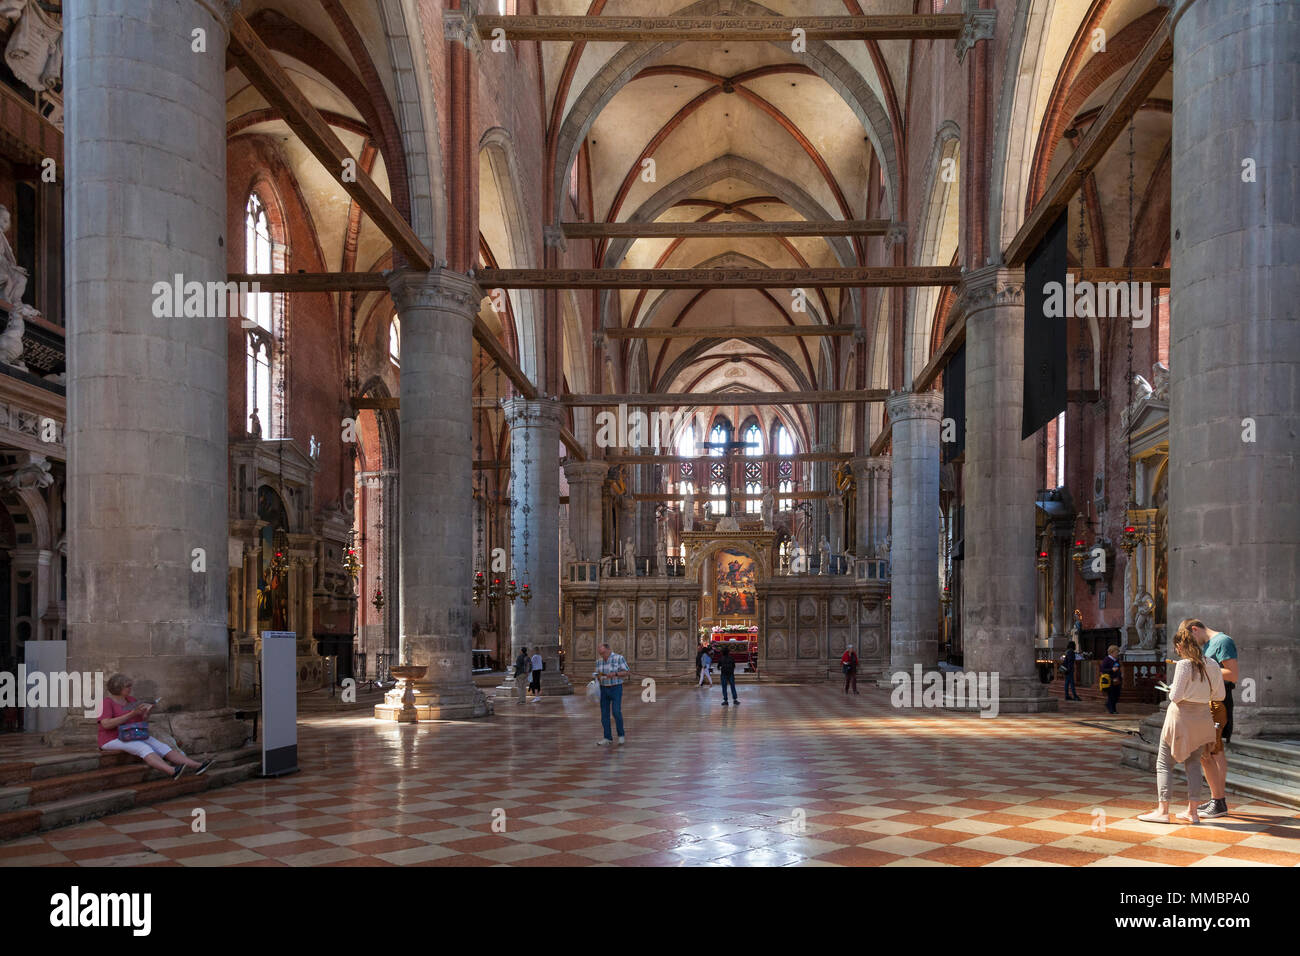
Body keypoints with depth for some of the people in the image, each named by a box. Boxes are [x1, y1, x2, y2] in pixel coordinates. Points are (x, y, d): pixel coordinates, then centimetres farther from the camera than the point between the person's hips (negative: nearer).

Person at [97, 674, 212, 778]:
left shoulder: (131, 700, 12)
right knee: (144, 748, -34)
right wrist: (132, 714, -24)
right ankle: (172, 772, -57)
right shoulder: (106, 702, -9)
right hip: (114, 741, -7)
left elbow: (143, 721, 14)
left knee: (161, 747, -16)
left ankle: (196, 766, -32)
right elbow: (106, 724, -24)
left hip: (135, 737, 7)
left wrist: (147, 712, -10)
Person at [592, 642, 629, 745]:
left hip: (616, 689, -5)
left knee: (616, 712, -15)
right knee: (604, 713, 1)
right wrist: (597, 676, -13)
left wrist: (614, 674, -25)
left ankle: (621, 735, 3)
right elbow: (598, 677, 10)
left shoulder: (619, 658, -9)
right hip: (604, 689, 5)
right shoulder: (599, 662, 6)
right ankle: (607, 738, 7)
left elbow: (626, 673, -11)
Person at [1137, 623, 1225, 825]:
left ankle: (1163, 810, -2)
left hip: (1181, 717, -6)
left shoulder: (1184, 665, -15)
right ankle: (1192, 811, 11)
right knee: (1193, 763, 15)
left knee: (1164, 763, 3)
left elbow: (1176, 696, -15)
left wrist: (1171, 690, 6)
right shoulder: (1212, 665, 3)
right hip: (1203, 717, 6)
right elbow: (1220, 695, 7)